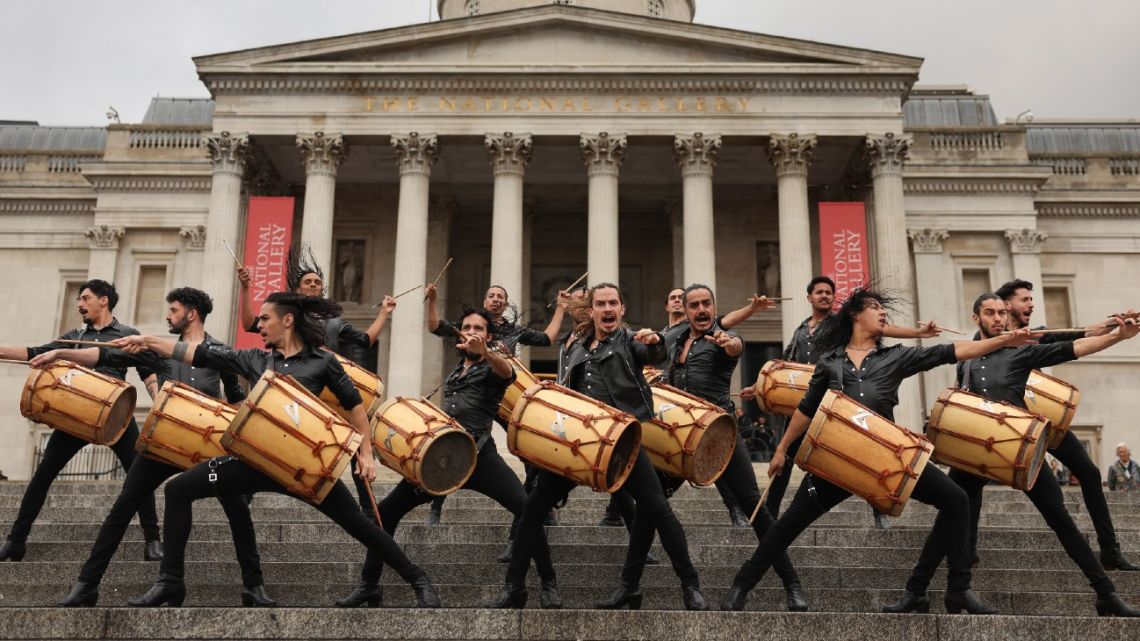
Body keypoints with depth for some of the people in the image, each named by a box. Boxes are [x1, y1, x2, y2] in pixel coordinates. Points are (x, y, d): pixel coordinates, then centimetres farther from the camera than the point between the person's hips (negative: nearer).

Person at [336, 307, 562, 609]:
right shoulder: (452, 375, 25)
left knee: (526, 507, -25)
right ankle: (369, 585, 15)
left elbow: (508, 373, -20)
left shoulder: (492, 367, 7)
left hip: (479, 455, -6)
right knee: (386, 510, 0)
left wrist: (484, 351, -41)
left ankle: (549, 584, -10)